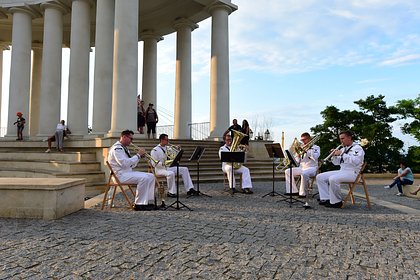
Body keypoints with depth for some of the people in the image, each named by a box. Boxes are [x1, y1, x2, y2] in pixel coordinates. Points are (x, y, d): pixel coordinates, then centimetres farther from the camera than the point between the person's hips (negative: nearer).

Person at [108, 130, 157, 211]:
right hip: (120, 175, -10)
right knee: (144, 178, -27)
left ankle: (146, 202, -2)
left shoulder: (124, 148, 19)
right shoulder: (117, 148, -13)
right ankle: (138, 204, -18)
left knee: (151, 176, 0)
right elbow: (124, 163, -26)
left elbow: (131, 165, 18)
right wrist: (138, 155, -18)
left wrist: (139, 156, 3)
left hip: (128, 172, 10)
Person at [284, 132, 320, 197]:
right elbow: (297, 161, 13)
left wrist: (307, 150, -13)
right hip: (301, 168, 7)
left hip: (311, 168, -6)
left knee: (304, 173, -39)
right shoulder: (302, 148, 18)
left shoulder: (316, 148, 5)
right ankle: (293, 191, -9)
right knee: (288, 171, -9)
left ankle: (302, 193, -28)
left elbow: (315, 157, -16)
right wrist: (298, 154, -5)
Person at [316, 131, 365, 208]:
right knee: (320, 177, -3)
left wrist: (342, 154, -21)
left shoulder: (357, 148, -5)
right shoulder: (343, 149, 19)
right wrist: (334, 155, 2)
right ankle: (326, 199, -6)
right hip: (341, 171, 9)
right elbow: (336, 163, 22)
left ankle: (336, 202, -19)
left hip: (352, 172, -9)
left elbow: (355, 161, -24)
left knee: (333, 179, -35)